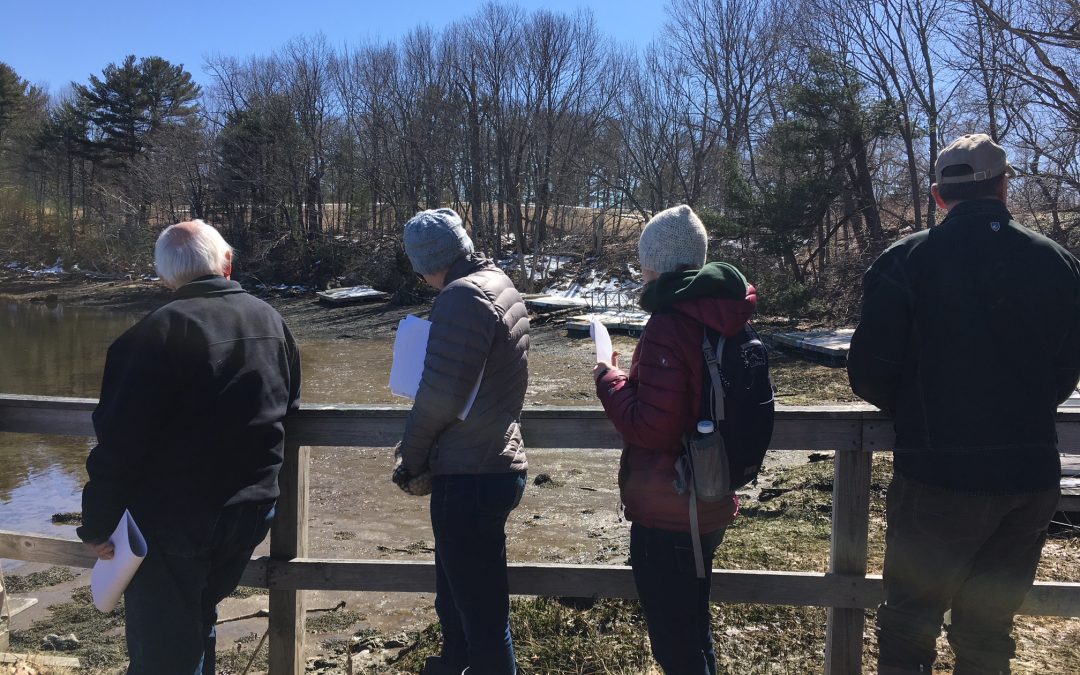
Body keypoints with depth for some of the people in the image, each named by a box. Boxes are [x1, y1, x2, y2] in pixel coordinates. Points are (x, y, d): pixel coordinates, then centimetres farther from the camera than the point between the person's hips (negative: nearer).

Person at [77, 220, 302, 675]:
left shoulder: (158, 331, -19)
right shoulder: (271, 322, 2)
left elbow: (119, 441, -18)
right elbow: (288, 410, 13)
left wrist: (97, 527, -7)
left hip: (170, 522, -6)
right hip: (251, 514, 6)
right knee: (196, 622, 26)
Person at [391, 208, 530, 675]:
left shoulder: (464, 296, -18)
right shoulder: (500, 284, 12)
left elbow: (440, 395, -23)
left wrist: (412, 459, -6)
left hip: (470, 478, -10)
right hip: (495, 465, 10)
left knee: (480, 611, 3)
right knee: (455, 593, 27)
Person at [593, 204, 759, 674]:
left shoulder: (669, 326, -23)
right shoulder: (723, 314, 4)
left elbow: (651, 428, -24)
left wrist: (609, 380, -10)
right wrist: (637, 377, 10)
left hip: (667, 516, -9)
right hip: (710, 506, 9)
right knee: (694, 633, 25)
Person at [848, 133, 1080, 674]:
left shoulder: (906, 261, -11)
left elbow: (870, 372, -11)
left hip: (939, 473, -4)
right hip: (1032, 473, 5)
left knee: (908, 628, 8)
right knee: (988, 630, 18)